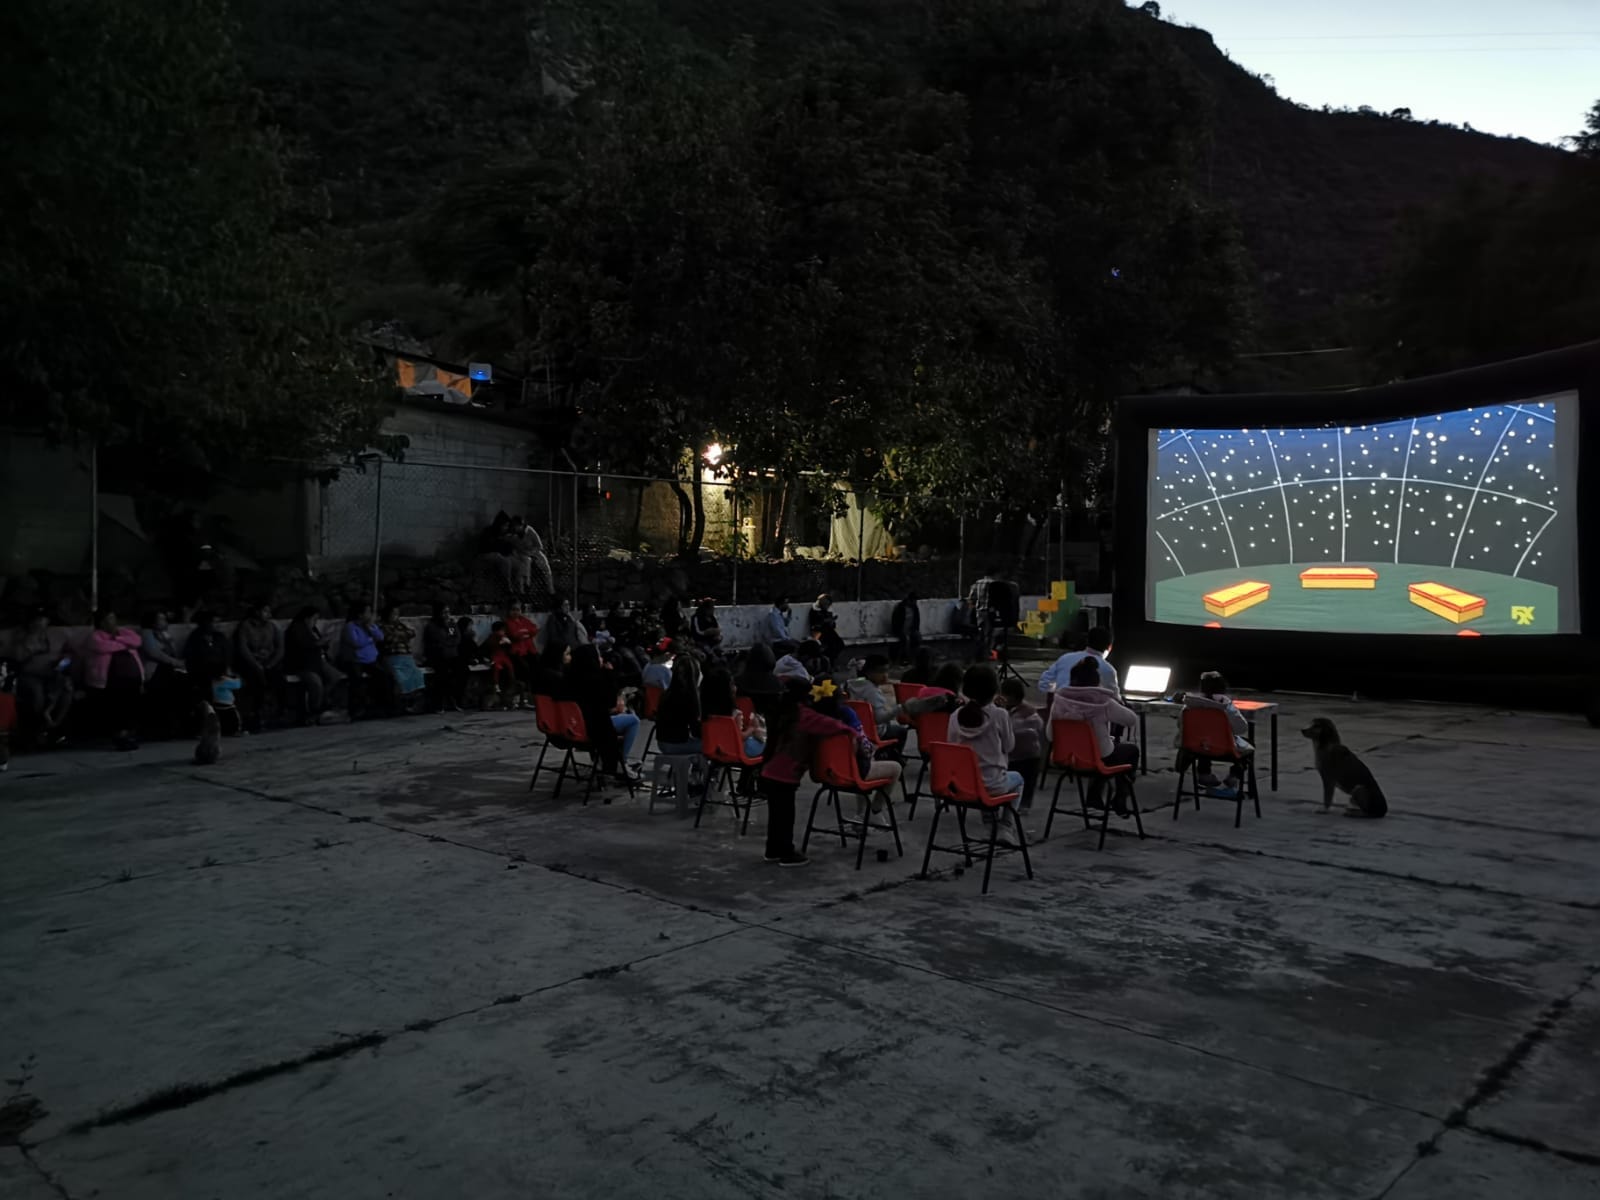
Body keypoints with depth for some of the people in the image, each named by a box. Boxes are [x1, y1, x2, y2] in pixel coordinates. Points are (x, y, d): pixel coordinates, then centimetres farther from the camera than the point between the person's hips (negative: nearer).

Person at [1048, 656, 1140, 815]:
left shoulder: (1060, 699, -13)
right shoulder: (1103, 702, -23)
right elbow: (1133, 720, -11)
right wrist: (1117, 702, 5)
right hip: (1099, 759, -4)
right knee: (1132, 749, 28)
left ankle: (1094, 797, 40)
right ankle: (1120, 802, 31)